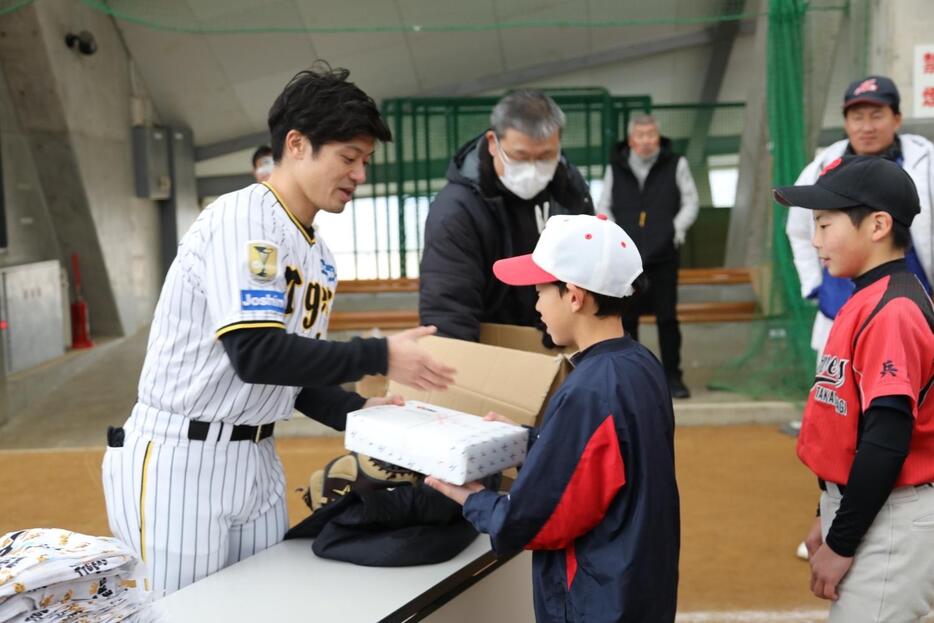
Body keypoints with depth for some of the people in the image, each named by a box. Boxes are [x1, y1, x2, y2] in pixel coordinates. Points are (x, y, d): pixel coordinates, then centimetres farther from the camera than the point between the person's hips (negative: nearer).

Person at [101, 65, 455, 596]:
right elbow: (255, 355, -26)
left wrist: (357, 412, -4)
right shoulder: (241, 219, -16)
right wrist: (381, 357, -22)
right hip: (180, 458, -8)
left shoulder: (320, 256, 9)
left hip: (256, 458, 8)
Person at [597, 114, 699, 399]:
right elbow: (603, 207, 15)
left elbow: (690, 202, 10)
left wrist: (677, 229, -4)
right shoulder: (615, 169, 8)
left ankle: (673, 377, 12)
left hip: (664, 256, -1)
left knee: (667, 318, 2)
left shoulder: (675, 165, 5)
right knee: (627, 318, 5)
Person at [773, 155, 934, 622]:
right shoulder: (864, 302, 8)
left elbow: (887, 440, -24)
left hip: (887, 520, -9)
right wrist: (828, 517, 17)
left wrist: (841, 544, -18)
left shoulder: (893, 312, -20)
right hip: (857, 507, 9)